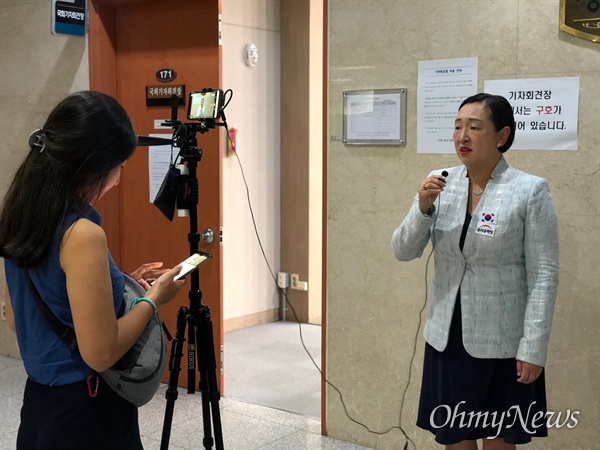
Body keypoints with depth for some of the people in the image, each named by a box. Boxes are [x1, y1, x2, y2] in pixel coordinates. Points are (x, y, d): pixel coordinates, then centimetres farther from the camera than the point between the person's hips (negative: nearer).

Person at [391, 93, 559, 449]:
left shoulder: (530, 190, -11)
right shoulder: (440, 184, 1)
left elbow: (544, 274, -10)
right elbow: (404, 252, 0)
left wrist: (534, 349, -13)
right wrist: (423, 208, -17)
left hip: (501, 342, -3)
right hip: (448, 337, 4)